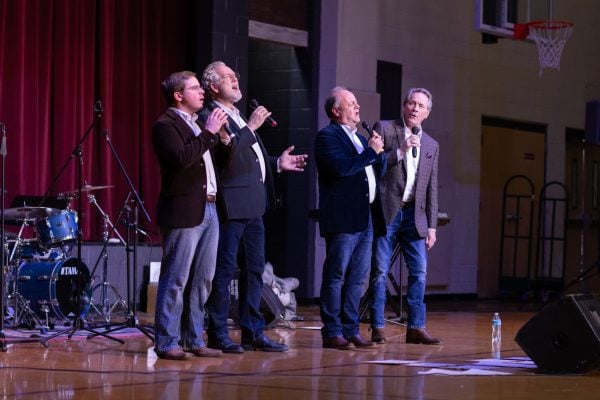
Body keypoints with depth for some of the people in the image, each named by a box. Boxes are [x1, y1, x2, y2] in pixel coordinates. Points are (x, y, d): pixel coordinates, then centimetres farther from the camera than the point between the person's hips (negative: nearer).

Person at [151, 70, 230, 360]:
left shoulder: (197, 124, 20)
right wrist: (209, 133, -17)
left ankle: (193, 339, 17)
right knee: (176, 280, -6)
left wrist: (221, 136, 3)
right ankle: (167, 343, -2)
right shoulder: (166, 125, -8)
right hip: (183, 211, -9)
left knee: (202, 279, 10)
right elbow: (182, 157, -23)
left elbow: (209, 163, 18)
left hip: (208, 209, 9)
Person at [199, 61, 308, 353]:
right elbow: (225, 154, -22)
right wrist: (250, 128, -21)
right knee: (225, 271, -5)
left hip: (253, 206, 9)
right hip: (231, 206, -9)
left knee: (254, 269, 11)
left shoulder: (240, 118, 21)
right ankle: (217, 334, 1)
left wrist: (277, 163, 14)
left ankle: (253, 332, 17)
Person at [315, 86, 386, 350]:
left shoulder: (359, 139, 22)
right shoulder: (327, 136, -5)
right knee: (336, 276, -5)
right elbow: (341, 167, -20)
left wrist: (378, 150, 5)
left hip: (367, 218, 8)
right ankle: (332, 333, -4)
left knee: (357, 278, 9)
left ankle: (351, 330, 14)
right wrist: (370, 152, -13)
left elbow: (379, 170, 22)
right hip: (343, 218, -8)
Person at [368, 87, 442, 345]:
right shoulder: (384, 129, 3)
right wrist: (400, 151, -16)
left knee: (419, 272, 0)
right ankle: (378, 328, 2)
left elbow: (431, 189, 15)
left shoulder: (431, 145, 15)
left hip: (414, 215, 4)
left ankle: (416, 328, 4)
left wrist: (432, 226, 10)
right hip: (386, 211, -4)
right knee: (379, 272, -2)